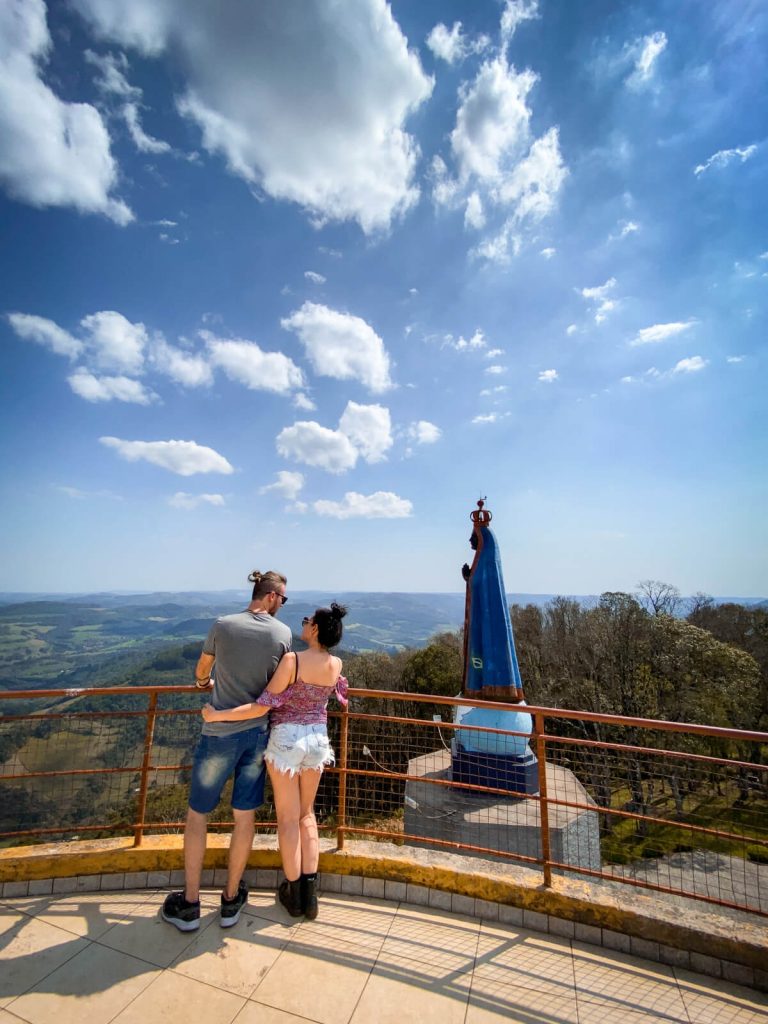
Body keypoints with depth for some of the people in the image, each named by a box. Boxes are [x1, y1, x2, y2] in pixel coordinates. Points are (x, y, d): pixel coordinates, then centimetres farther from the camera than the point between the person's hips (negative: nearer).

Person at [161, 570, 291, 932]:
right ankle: (231, 899, 33)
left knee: (197, 813, 18)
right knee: (244, 816, 16)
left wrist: (204, 682, 31)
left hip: (220, 733, -1)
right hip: (258, 732, 1)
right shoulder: (283, 633, -8)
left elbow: (201, 673, 8)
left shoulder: (222, 625, -9)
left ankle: (189, 904, 31)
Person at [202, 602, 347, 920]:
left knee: (288, 818, 15)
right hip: (317, 739, 4)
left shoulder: (292, 660, -23)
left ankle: (293, 895, 30)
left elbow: (263, 706, -20)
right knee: (306, 813, 23)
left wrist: (217, 715, -12)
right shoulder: (337, 665, -7)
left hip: (286, 739, -4)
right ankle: (310, 894, 28)